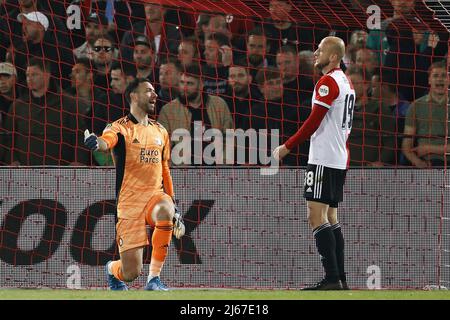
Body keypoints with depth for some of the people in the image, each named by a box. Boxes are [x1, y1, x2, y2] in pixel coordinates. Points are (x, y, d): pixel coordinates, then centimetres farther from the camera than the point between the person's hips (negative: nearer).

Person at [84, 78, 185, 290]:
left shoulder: (160, 131, 16)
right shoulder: (121, 128, -2)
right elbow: (106, 142, -25)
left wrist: (173, 205, 21)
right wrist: (95, 142, -50)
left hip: (155, 195, 4)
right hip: (129, 201, -4)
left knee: (165, 211, -36)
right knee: (131, 272, -10)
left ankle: (154, 278, -21)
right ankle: (112, 269, 32)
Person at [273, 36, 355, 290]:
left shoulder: (328, 82, -12)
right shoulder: (347, 83, 18)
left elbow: (314, 121, -16)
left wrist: (287, 147, -11)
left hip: (323, 159, -10)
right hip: (340, 159, 10)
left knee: (317, 217, -12)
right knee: (330, 218, 12)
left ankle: (332, 279, -18)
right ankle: (340, 278, 10)